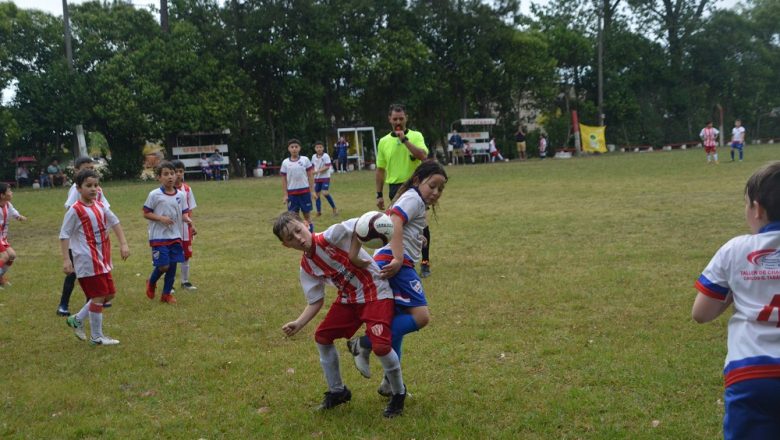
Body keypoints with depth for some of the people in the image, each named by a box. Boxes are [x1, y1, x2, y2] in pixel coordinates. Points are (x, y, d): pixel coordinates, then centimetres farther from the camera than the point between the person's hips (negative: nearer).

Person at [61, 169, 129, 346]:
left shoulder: (101, 206, 8)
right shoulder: (75, 210, -13)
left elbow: (115, 222, 16)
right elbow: (64, 235, -12)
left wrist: (123, 244, 6)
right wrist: (66, 259, -19)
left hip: (102, 259, 8)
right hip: (87, 260, -8)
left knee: (109, 294, 13)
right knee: (98, 297, -4)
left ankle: (77, 320, 27)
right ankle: (97, 337, 9)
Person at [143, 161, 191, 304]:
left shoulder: (180, 195, 3)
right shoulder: (154, 195, -9)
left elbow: (184, 213, 10)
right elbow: (146, 213, -4)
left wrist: (187, 218, -13)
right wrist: (161, 218, -18)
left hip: (175, 236, 4)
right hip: (159, 237, -4)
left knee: (172, 265, 6)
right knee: (163, 266, -8)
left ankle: (166, 293, 21)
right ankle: (151, 283, 23)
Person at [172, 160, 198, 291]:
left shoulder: (187, 189, 3)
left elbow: (190, 209, 8)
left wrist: (192, 225, 4)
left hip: (185, 228, 4)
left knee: (186, 255, 11)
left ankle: (185, 281, 24)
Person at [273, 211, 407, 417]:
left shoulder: (330, 236, -22)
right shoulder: (306, 267, 0)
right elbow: (316, 301, 5)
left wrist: (353, 256, -27)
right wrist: (298, 323, -11)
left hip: (375, 291, -8)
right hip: (348, 297, 8)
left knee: (380, 346, -20)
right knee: (322, 336, 8)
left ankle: (398, 393, 9)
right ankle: (337, 391, 28)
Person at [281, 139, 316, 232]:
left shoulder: (305, 160, 0)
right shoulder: (285, 162, 1)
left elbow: (310, 176, 3)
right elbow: (284, 180, 5)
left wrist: (312, 191, -2)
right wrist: (285, 195, 0)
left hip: (305, 191, 0)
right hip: (292, 193, 1)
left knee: (307, 215, 6)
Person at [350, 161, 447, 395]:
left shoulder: (415, 201, 28)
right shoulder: (413, 198, -3)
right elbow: (394, 222, -18)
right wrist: (398, 258, -26)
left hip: (393, 264, 11)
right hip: (394, 262, -11)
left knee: (399, 321, 14)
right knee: (420, 316, -16)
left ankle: (391, 382, 19)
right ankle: (364, 344, -13)